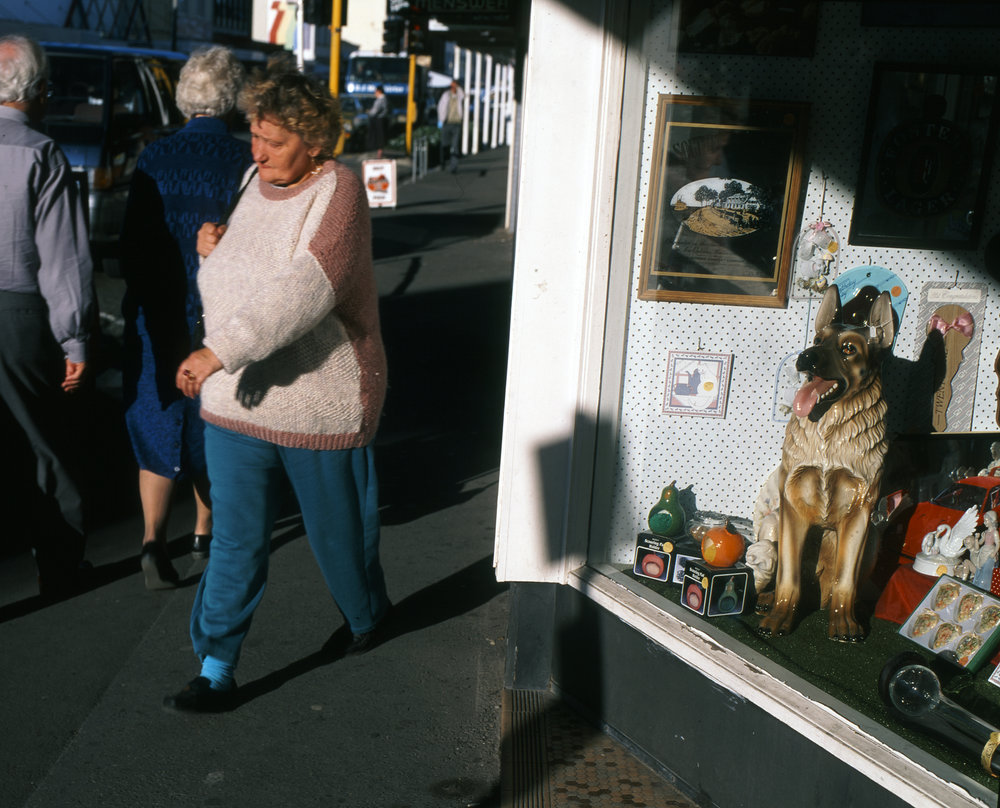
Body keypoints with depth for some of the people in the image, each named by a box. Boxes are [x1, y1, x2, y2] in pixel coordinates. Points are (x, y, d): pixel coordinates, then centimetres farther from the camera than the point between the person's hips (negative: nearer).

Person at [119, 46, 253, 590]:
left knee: (156, 425, 10)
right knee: (212, 424, 16)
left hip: (157, 317, 1)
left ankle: (152, 536, -3)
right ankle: (204, 530, 30)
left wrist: (137, 303, 13)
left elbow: (131, 242, 0)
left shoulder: (153, 158, -3)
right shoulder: (245, 161, -9)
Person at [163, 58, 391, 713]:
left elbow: (307, 288, -32)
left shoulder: (337, 191, -16)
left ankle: (368, 616, 43)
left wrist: (219, 351, -39)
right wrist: (216, 247, 1)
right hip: (237, 399, 5)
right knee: (236, 541, 5)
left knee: (339, 530, 15)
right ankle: (217, 672, 14)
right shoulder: (259, 184, 8)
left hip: (321, 405, -5)